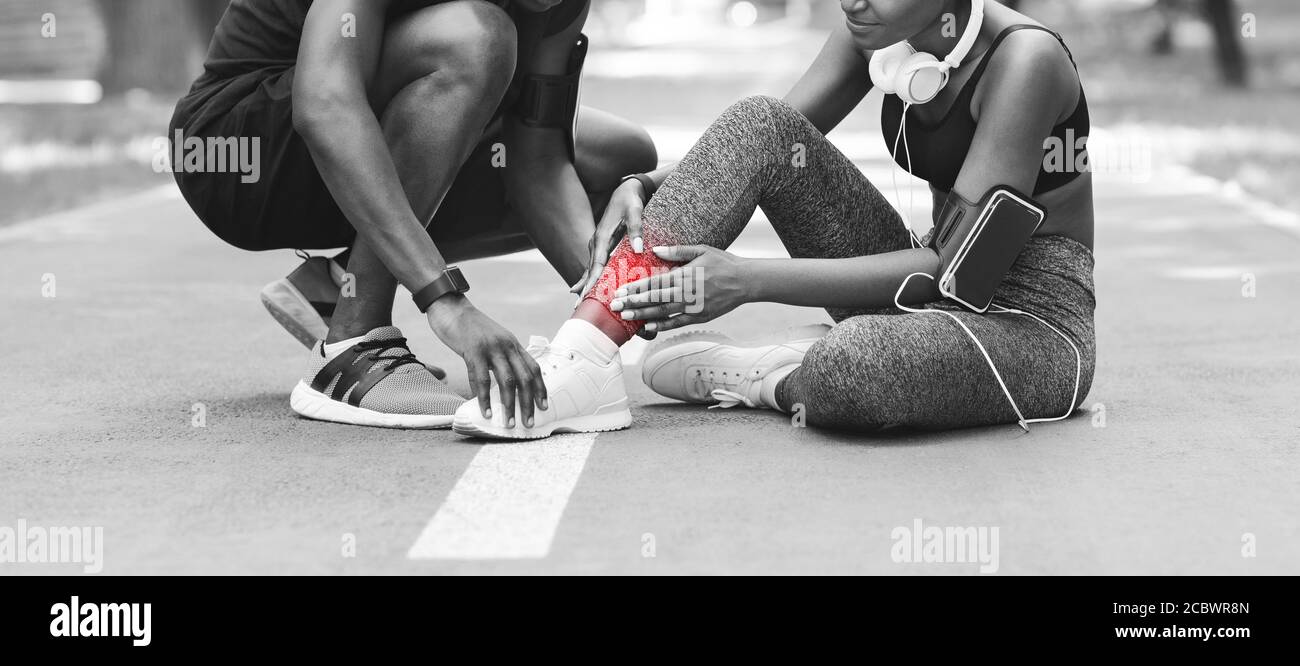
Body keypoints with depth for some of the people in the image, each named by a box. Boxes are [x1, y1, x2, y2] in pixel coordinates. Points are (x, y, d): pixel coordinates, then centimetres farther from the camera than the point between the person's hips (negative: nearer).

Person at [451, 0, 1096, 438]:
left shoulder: (1022, 59, -23)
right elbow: (764, 146, 3)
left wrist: (749, 279, -30)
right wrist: (643, 190, -19)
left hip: (1032, 323, -6)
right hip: (927, 292, 7)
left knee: (853, 366, -41)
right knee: (759, 123, -14)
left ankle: (757, 374, -5)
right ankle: (580, 363, -21)